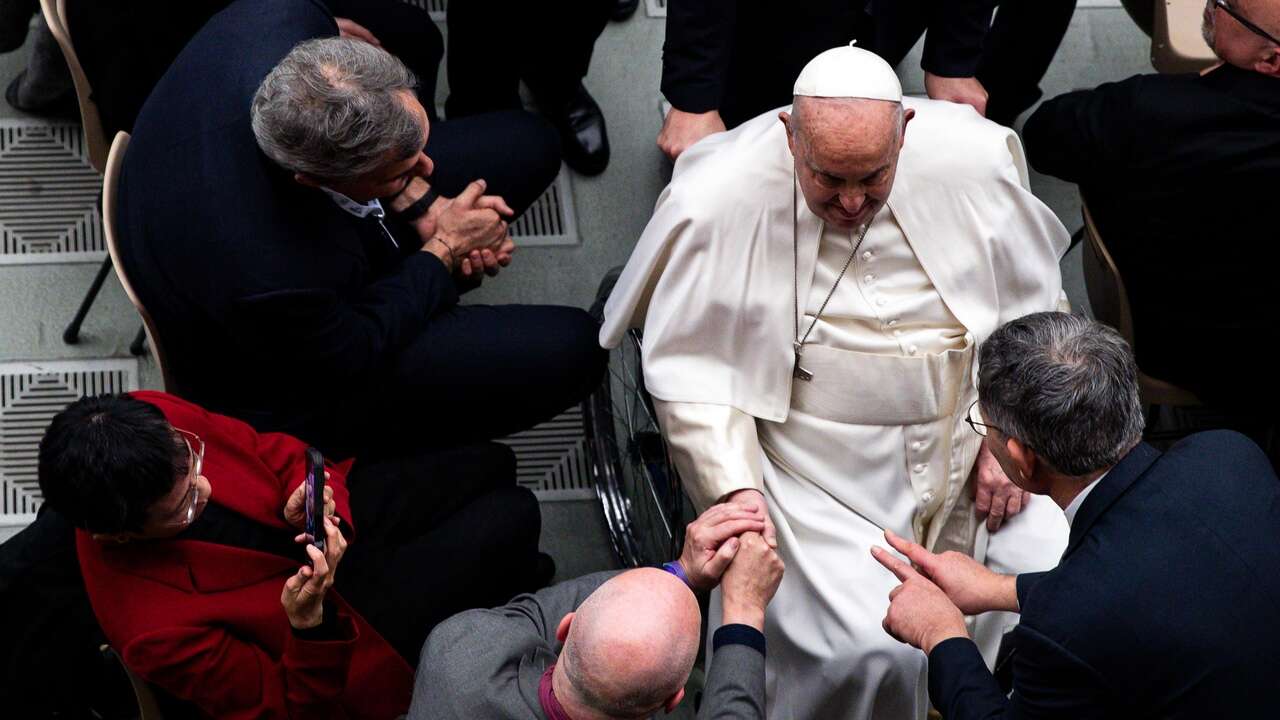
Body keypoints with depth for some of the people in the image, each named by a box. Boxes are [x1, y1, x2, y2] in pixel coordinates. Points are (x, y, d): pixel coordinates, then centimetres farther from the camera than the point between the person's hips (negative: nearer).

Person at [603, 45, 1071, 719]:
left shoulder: (972, 159, -9)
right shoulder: (720, 201, -17)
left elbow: (1035, 307, 5)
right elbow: (692, 372, -8)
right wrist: (736, 490, -18)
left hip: (969, 438, 4)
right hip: (820, 467, -4)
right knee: (871, 656, -21)